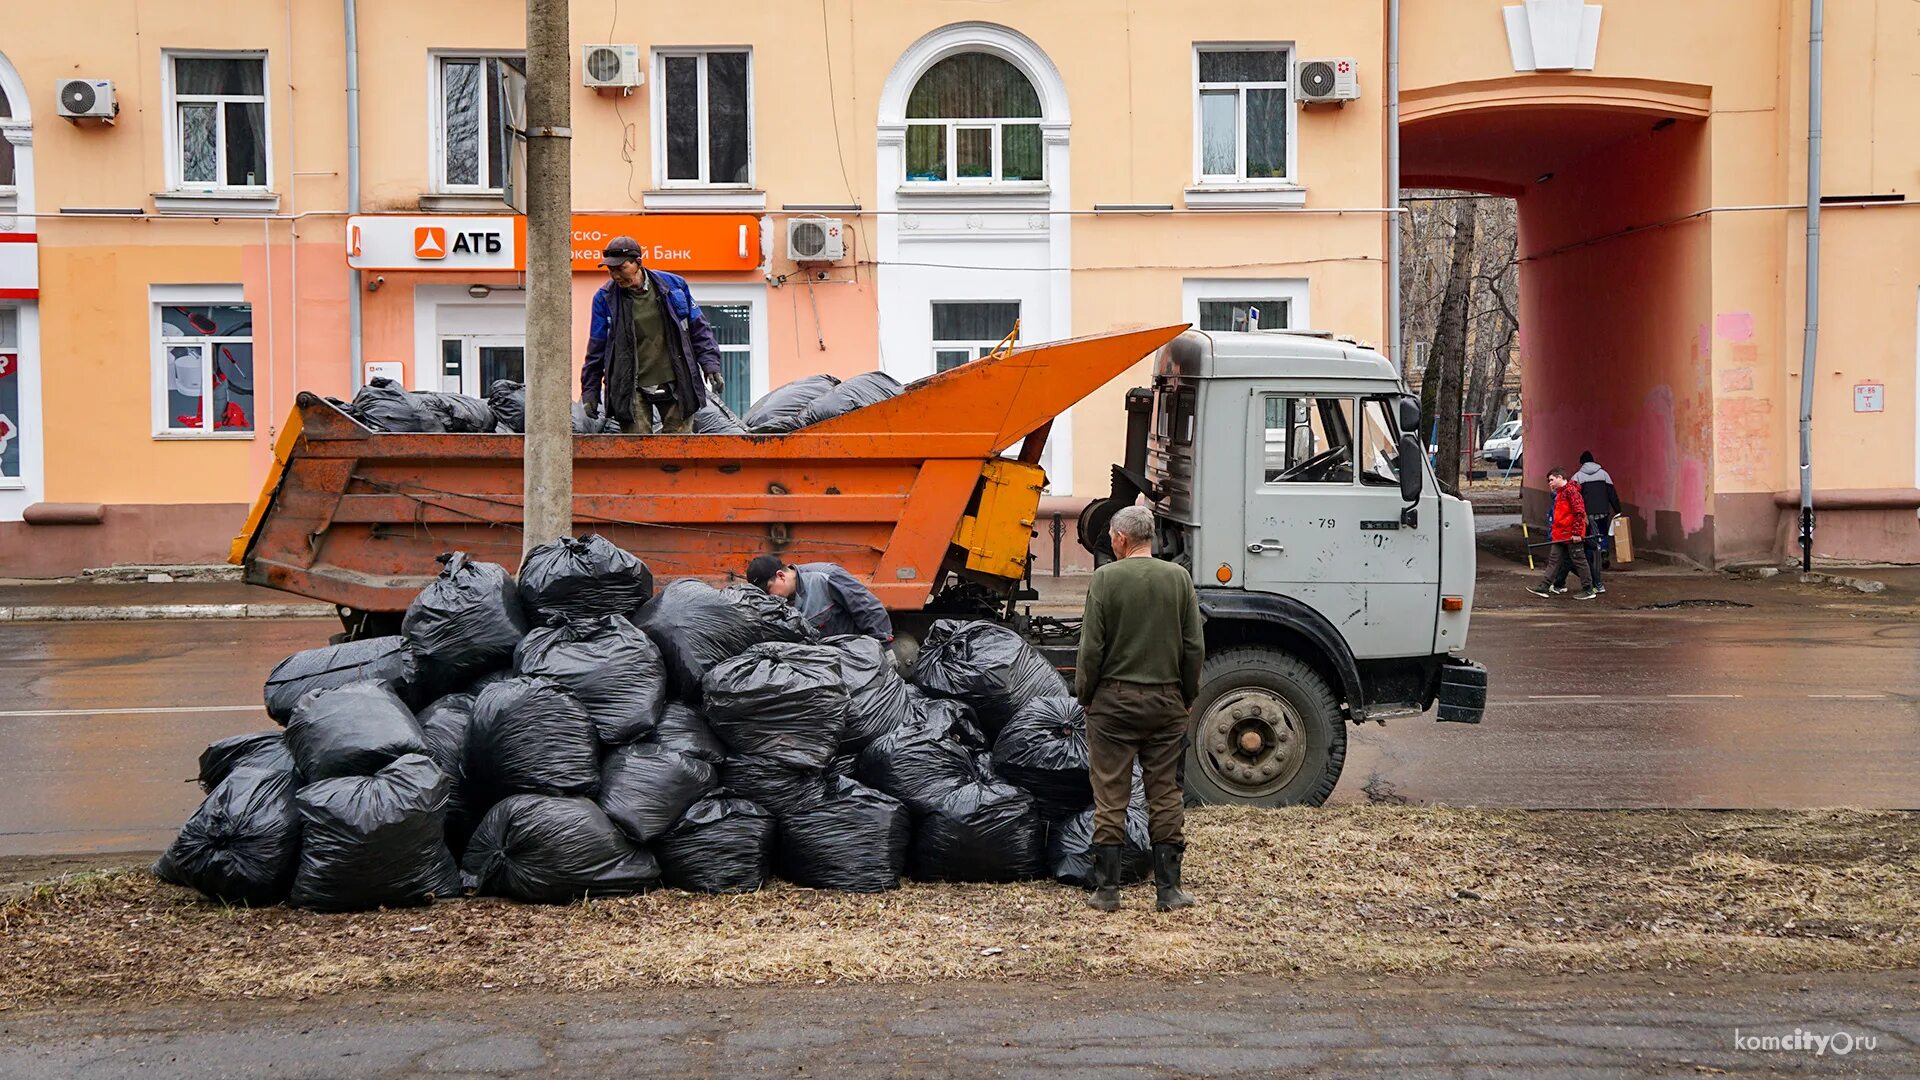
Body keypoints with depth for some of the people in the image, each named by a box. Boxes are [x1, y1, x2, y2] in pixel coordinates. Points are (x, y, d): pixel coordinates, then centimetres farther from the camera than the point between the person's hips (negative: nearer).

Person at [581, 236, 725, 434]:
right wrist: (590, 391, 6)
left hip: (676, 385, 1)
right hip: (632, 390, -1)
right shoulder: (605, 298, 1)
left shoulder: (674, 285, 2)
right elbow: (596, 349, 7)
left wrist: (710, 364, 1)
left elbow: (699, 330, 10)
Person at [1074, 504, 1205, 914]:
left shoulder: (1106, 578, -7)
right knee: (1167, 796, 8)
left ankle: (1107, 890, 6)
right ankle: (1168, 889, 10)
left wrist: (1084, 695, 4)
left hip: (1114, 700, -2)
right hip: (1166, 700, 3)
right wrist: (1187, 696, 13)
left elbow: (1091, 646, -8)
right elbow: (1195, 647, 2)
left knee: (1110, 799, 3)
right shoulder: (1179, 578, 1)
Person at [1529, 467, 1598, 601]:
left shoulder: (1571, 490, -14)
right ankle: (1544, 587, 8)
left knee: (1578, 560, -1)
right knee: (1555, 560, 8)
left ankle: (1588, 590, 8)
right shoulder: (1559, 493, 17)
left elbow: (1579, 512, -20)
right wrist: (1554, 532, 22)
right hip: (1560, 535, 10)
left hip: (1572, 536, -10)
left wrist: (1577, 533, -22)